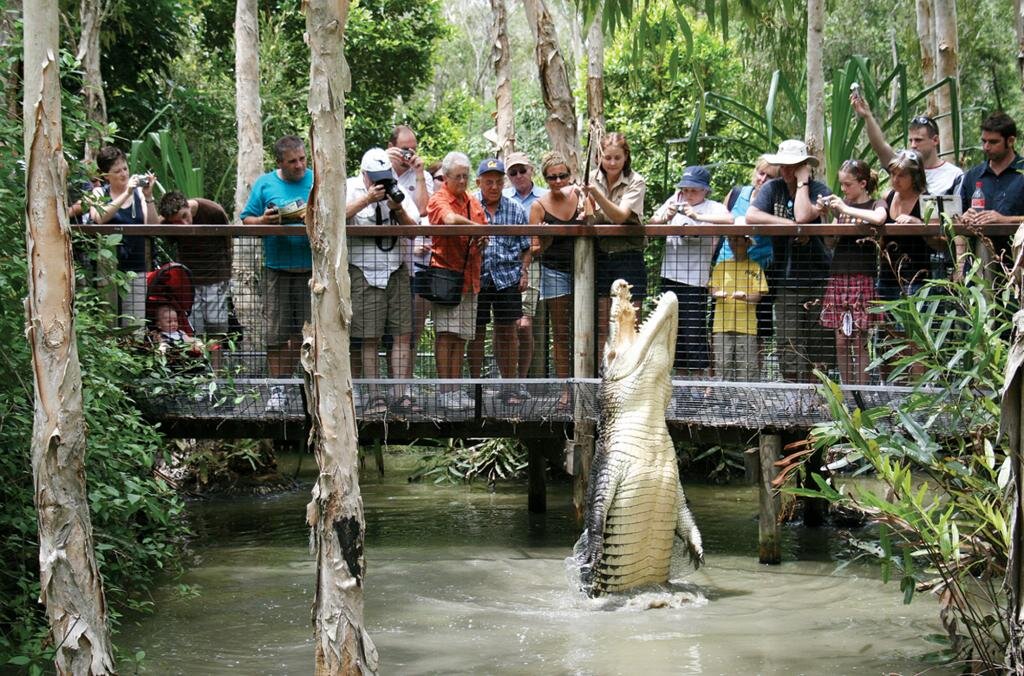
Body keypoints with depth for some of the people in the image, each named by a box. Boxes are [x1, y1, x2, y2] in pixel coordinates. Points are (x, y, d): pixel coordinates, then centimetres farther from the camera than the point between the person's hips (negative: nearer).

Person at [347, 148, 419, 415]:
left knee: (403, 333, -2)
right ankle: (375, 396, 2)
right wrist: (368, 199, -19)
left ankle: (402, 395, 1)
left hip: (396, 269, 3)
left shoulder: (397, 190, 13)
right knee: (370, 338, -2)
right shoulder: (350, 188, 3)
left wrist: (398, 210, -9)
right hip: (364, 270, -3)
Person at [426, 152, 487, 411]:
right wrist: (477, 227, -23)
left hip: (469, 277, 6)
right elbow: (450, 219, -26)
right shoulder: (438, 200, -4)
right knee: (445, 333, -9)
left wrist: (482, 242, -2)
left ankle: (456, 388, 12)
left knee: (462, 335, 7)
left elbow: (482, 239, 19)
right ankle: (445, 391, -7)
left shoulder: (474, 203, 16)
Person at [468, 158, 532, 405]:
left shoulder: (515, 210, 8)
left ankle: (509, 387, 11)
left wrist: (524, 271, 3)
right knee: (476, 331, 4)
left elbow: (526, 246, 13)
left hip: (507, 277, 2)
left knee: (507, 330, 5)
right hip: (476, 277, -2)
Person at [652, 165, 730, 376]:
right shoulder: (675, 201, 13)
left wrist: (697, 216, -22)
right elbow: (652, 222, 12)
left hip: (695, 279, -5)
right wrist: (666, 216, -8)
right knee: (674, 331, 11)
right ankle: (682, 376, 21)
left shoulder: (712, 207, 0)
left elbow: (729, 219, -20)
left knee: (694, 331, -7)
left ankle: (698, 374, -2)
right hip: (670, 276, 5)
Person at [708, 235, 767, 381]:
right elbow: (713, 290, 9)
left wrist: (745, 297, -21)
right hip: (723, 324, 2)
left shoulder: (755, 268, 9)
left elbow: (758, 295, 1)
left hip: (746, 326, -2)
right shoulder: (721, 267, 16)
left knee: (747, 367, -7)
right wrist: (718, 294, -15)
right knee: (722, 364, -4)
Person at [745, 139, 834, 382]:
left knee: (819, 352, 3)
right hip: (786, 282, 2)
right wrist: (791, 225, -16)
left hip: (817, 279, -2)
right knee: (790, 349, -3)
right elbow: (750, 216, -11)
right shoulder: (772, 188, 5)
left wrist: (802, 181, -11)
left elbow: (803, 216, -22)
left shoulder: (818, 190, -4)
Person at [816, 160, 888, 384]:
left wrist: (846, 209, -18)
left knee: (860, 341, -5)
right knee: (841, 342, 3)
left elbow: (879, 218, -24)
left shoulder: (876, 204, 1)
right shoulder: (841, 204, 14)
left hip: (862, 277, -5)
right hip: (839, 275, 5)